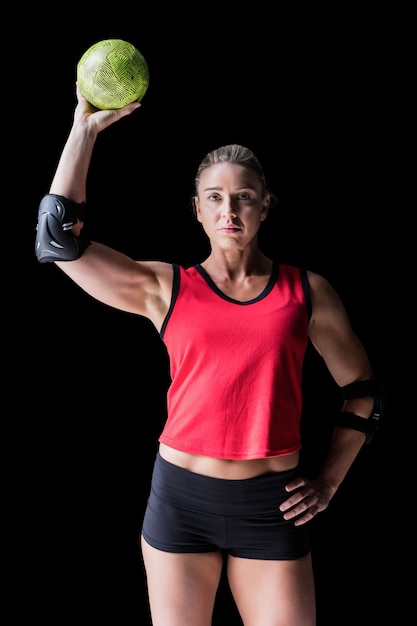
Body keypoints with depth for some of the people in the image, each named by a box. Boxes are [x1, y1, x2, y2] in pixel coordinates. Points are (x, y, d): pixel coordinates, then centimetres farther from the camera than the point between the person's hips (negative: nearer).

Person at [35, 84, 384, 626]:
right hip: (180, 498, 0)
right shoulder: (165, 288, 1)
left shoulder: (308, 292, 3)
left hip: (271, 506, 0)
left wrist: (327, 483, 5)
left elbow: (363, 391, 12)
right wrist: (85, 129, -5)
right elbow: (59, 239, -7)